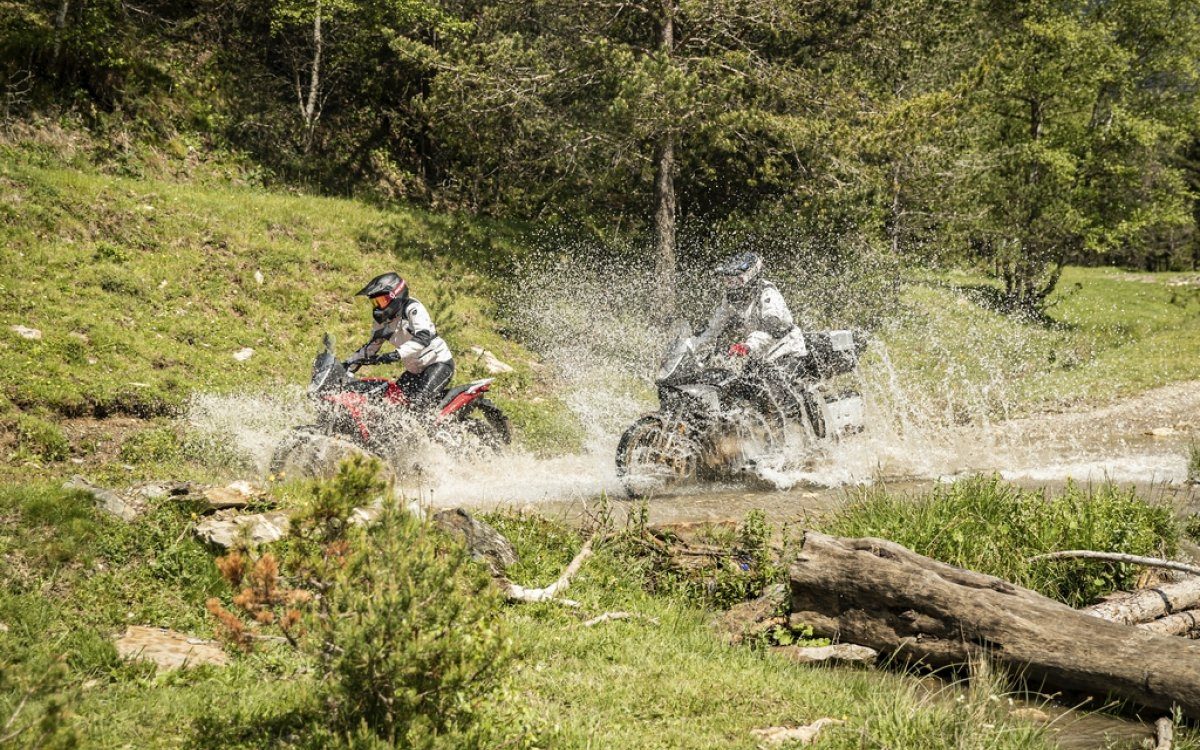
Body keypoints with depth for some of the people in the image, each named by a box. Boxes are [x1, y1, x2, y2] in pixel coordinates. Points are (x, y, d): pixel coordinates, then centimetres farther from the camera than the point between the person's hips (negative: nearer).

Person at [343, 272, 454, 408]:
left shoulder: (412, 309, -17)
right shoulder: (383, 321, 7)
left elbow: (424, 337, -33)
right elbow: (372, 345, 19)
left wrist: (398, 354, -44)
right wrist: (347, 365, 11)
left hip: (439, 363, -9)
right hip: (415, 370, 9)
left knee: (421, 401, -28)